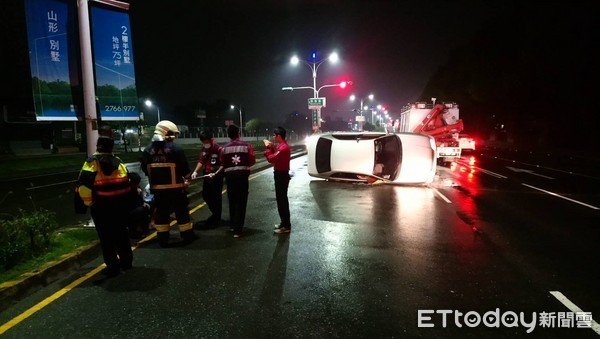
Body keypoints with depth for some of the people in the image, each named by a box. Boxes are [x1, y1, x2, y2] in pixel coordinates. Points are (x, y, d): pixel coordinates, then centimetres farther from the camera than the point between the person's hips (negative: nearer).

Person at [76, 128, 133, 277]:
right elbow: (127, 184, 5)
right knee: (121, 233, 18)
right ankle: (126, 261, 27)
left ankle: (113, 266, 9)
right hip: (120, 205, 5)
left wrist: (88, 202, -6)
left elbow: (83, 185, -19)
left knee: (106, 237, 4)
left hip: (101, 207, -4)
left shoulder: (92, 162, -10)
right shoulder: (119, 162, 5)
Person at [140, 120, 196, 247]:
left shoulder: (148, 150, 1)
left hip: (157, 188, 4)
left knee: (161, 212, 13)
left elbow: (144, 168, 6)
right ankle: (187, 236, 15)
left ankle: (163, 239, 18)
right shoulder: (175, 148, -13)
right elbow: (184, 167, -12)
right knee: (181, 211, 8)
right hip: (175, 187, -4)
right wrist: (187, 179, 7)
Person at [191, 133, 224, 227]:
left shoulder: (219, 149, -16)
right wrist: (195, 171, -5)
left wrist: (215, 173, -27)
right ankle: (215, 213, 35)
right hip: (207, 175, 8)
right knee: (205, 194, 16)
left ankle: (216, 218, 14)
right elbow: (201, 161, 9)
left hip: (217, 176, -8)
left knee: (216, 196, 0)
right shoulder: (204, 149, 9)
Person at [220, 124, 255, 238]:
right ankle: (237, 229, -3)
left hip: (230, 175, 2)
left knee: (232, 201, 17)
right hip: (242, 174, -2)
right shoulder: (246, 146, -3)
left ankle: (233, 225, 30)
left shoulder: (225, 148, 0)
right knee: (241, 202, 1)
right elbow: (252, 161, -1)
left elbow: (223, 163, 2)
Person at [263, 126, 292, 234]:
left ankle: (286, 226, 0)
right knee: (282, 199, 17)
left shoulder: (283, 147, -21)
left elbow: (271, 159, -24)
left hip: (281, 175, -11)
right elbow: (275, 157, 16)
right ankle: (285, 223, 28)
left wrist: (268, 148, -11)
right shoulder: (282, 146, 13)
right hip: (281, 175, 11)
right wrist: (271, 147, 5)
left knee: (281, 200, -6)